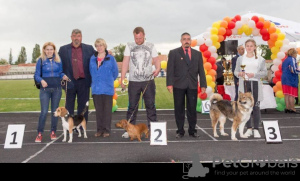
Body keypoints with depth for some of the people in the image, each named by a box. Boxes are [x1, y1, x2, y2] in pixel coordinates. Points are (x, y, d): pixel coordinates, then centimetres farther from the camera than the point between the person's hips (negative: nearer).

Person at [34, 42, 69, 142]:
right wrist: (41, 80, -19)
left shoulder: (58, 60, 7)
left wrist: (63, 76, -9)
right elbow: (36, 75, 0)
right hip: (45, 89, -2)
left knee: (55, 111, 8)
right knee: (44, 111, -8)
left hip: (57, 89, 2)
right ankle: (39, 133, 2)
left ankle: (53, 132, 19)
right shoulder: (41, 60, 1)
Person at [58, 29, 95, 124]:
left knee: (83, 107, 7)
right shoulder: (63, 49, 6)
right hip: (70, 82, 0)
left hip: (83, 82, 0)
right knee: (69, 107, 8)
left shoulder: (89, 49, 7)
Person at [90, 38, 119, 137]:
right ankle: (99, 129, 15)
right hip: (96, 88, 3)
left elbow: (115, 72, 6)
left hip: (107, 88, -3)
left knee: (107, 110, 1)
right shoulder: (92, 58, 9)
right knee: (98, 110, 7)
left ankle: (106, 130, 8)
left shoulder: (111, 58, 0)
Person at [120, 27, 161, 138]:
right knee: (132, 106, 3)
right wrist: (122, 79, -3)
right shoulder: (129, 46, 8)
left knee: (151, 105, 3)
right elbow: (125, 62, 4)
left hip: (148, 80, 0)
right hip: (134, 81, 0)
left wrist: (158, 69, -17)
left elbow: (156, 60, 6)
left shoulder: (150, 46, 8)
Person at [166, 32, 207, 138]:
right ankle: (180, 131, 12)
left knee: (192, 109, 4)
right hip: (179, 85, -2)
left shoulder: (197, 54, 14)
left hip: (192, 86, 2)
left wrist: (203, 85, 4)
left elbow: (201, 71, 12)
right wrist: (169, 84, -10)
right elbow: (170, 70, 0)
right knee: (179, 109, 3)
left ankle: (192, 130, 15)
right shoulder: (173, 53, 6)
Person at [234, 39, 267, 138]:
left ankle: (256, 129, 4)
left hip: (255, 83, -1)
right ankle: (249, 128, 13)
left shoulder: (260, 59, 7)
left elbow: (264, 72, 3)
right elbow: (235, 71, 11)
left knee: (256, 107, -4)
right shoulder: (240, 58, 11)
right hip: (244, 84, 1)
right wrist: (239, 74, -11)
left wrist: (254, 74, -12)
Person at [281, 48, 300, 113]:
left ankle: (287, 108, 8)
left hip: (284, 79, 7)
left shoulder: (285, 60, 15)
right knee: (292, 95, -5)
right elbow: (294, 70, -19)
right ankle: (292, 109, -4)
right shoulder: (292, 59, -9)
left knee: (286, 94, 7)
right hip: (291, 79, -7)